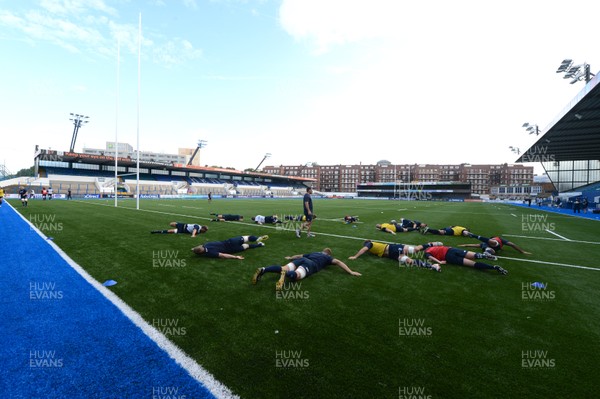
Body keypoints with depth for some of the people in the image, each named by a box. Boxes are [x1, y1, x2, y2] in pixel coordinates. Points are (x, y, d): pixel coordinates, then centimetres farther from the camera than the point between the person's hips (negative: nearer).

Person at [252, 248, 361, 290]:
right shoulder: (327, 257, 30)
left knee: (283, 268, -15)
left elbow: (299, 256, 49)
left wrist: (290, 258, 66)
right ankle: (285, 273, -66)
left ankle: (263, 270, -37)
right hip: (309, 265, -5)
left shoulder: (314, 253, 42)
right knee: (296, 275, -33)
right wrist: (351, 272, 16)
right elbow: (338, 262, 14)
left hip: (301, 260, 5)